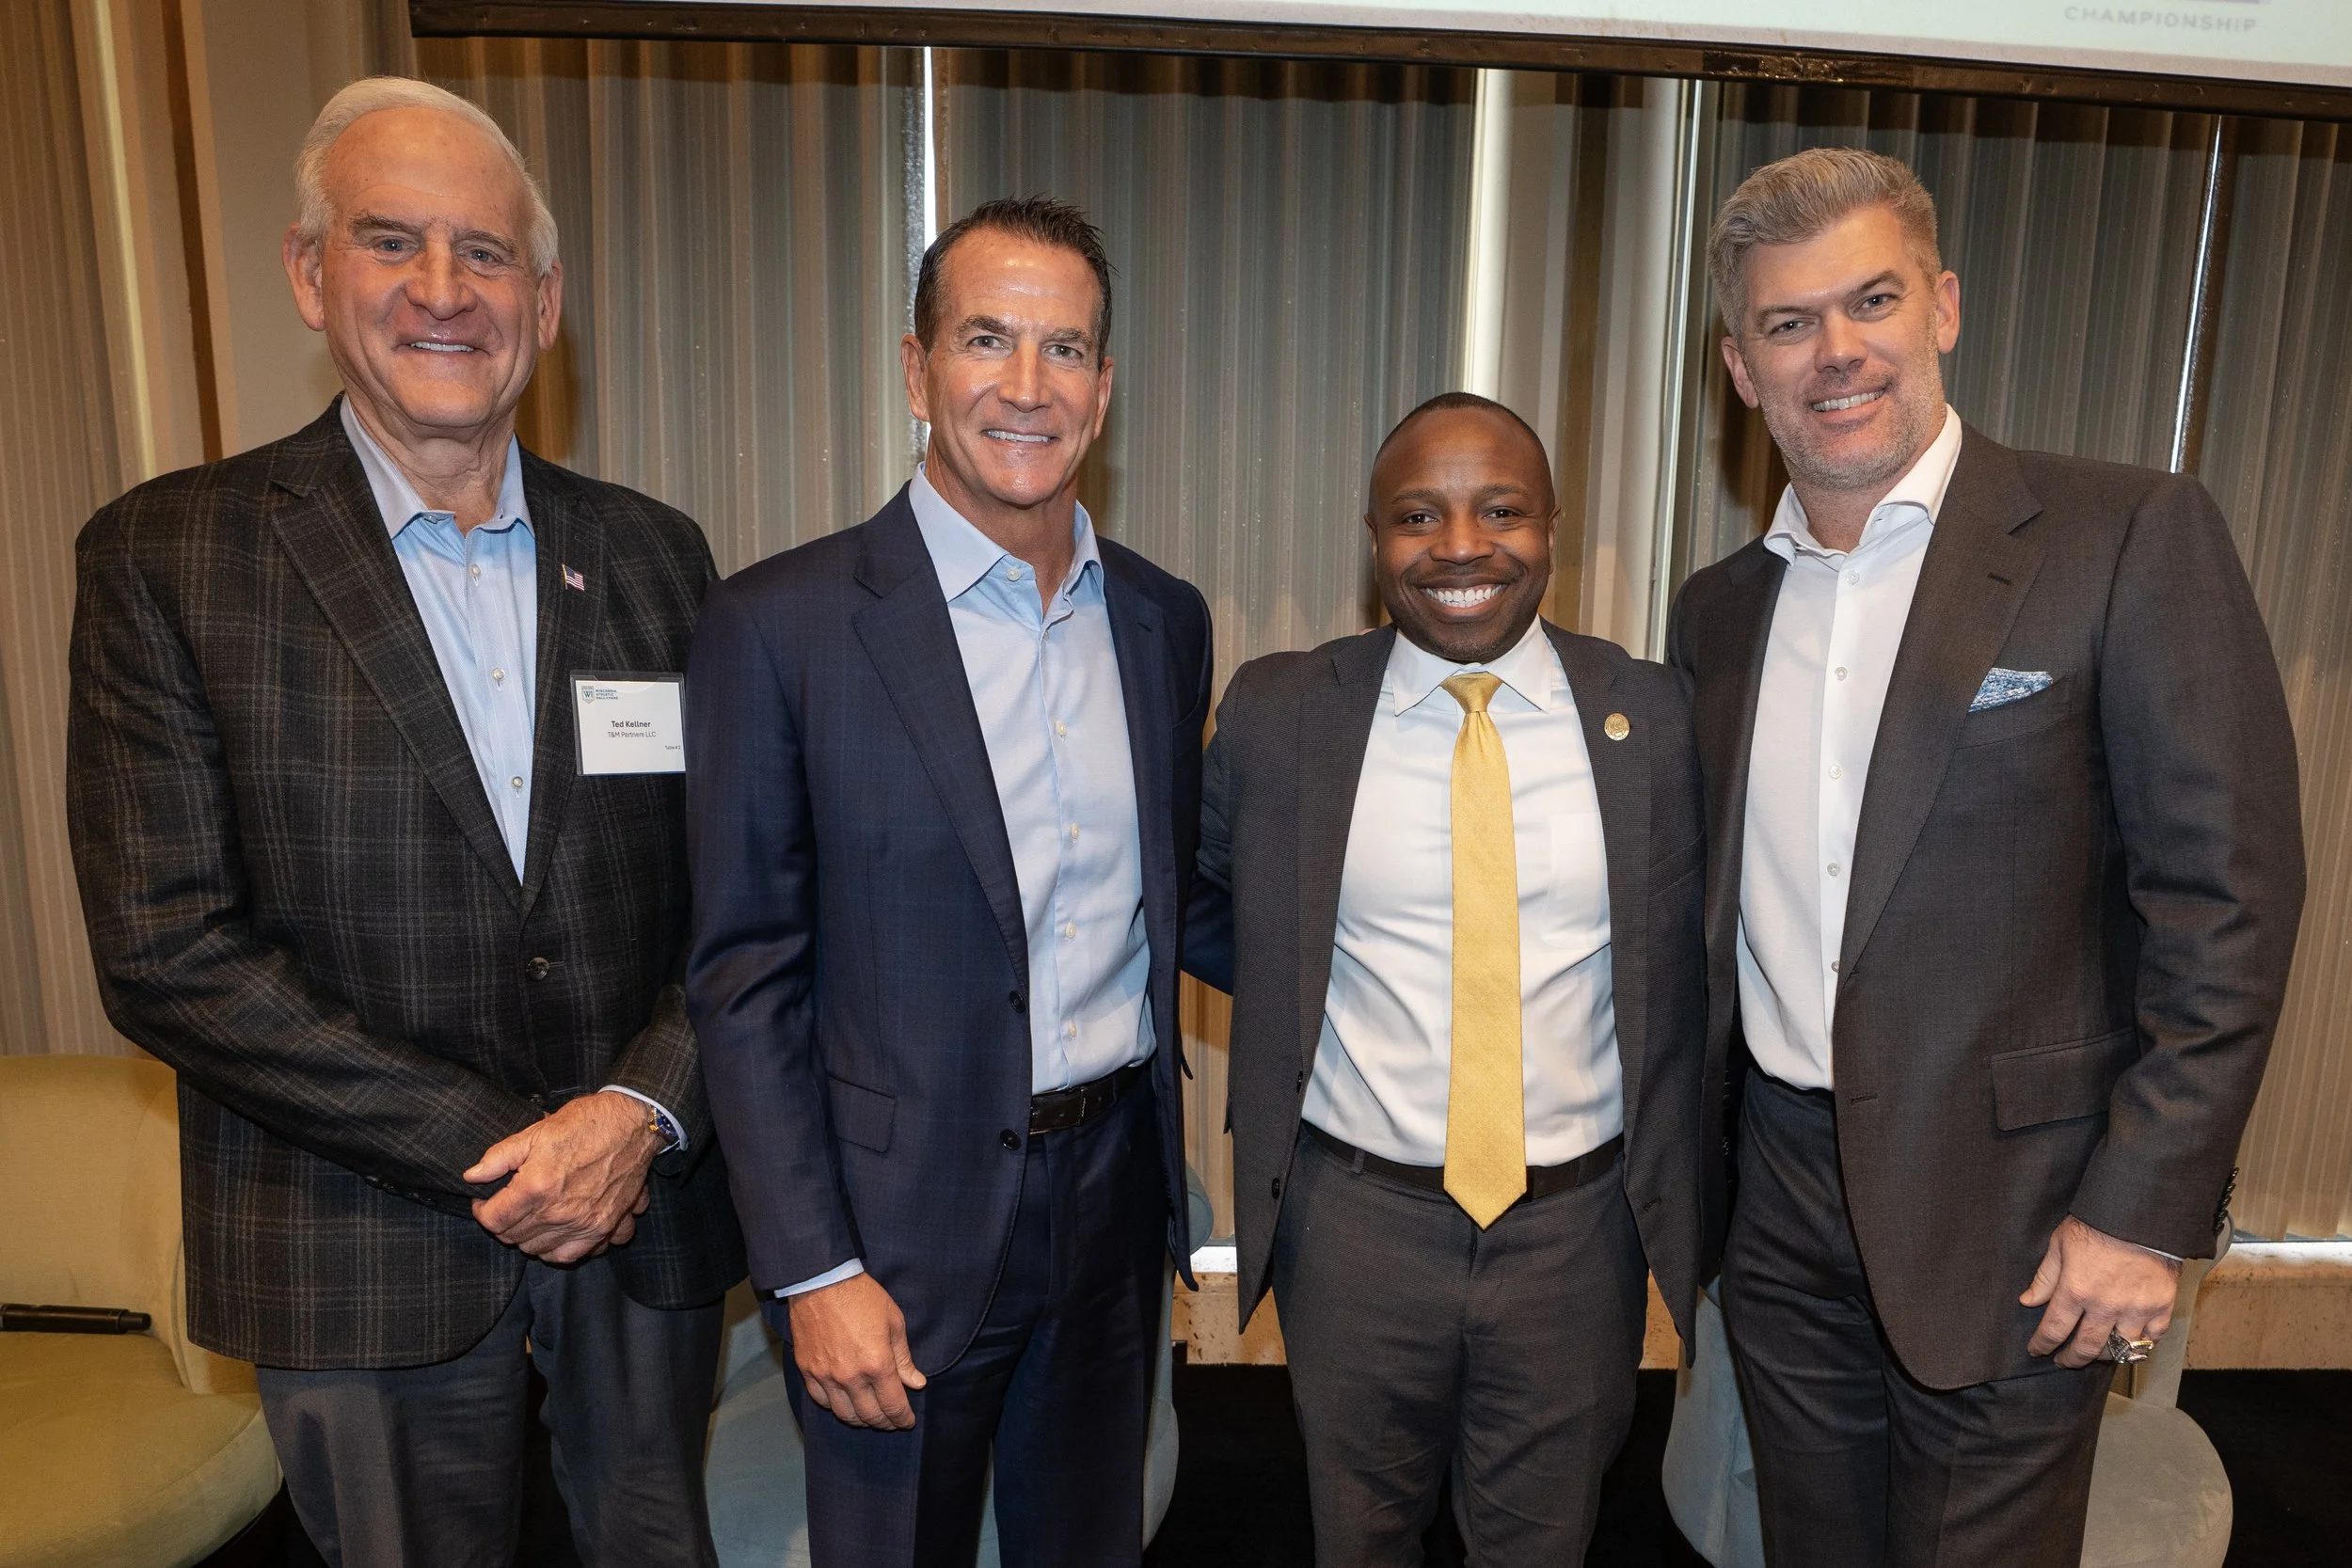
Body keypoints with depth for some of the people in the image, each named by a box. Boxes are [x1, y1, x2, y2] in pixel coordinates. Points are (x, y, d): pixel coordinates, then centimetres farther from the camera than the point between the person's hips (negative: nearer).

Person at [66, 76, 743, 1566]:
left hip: (647, 1207, 3)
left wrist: (644, 1111, -12)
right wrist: (485, 1149, -15)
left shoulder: (653, 552, 2)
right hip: (368, 1252, -2)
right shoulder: (167, 557, -7)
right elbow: (167, 953, -12)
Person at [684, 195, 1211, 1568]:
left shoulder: (1166, 620, 2)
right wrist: (812, 1270, -11)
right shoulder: (784, 624, -13)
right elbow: (745, 975, -10)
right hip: (898, 1224, -4)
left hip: (1114, 1195, 5)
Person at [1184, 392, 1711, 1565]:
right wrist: (1300, 985, -2)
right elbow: (1190, 902, 7)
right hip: (1354, 1217, 0)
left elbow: (1681, 962, 4)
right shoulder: (1274, 714, -8)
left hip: (1579, 1225, 1)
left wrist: (1681, 1197, 1)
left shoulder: (1651, 715, -5)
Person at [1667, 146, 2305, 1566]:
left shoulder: (2134, 537, -9)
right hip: (1781, 1199, 5)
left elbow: (2229, 897, -11)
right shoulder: (1719, 610, 6)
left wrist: (2144, 1209, -13)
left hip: (2007, 1214, -4)